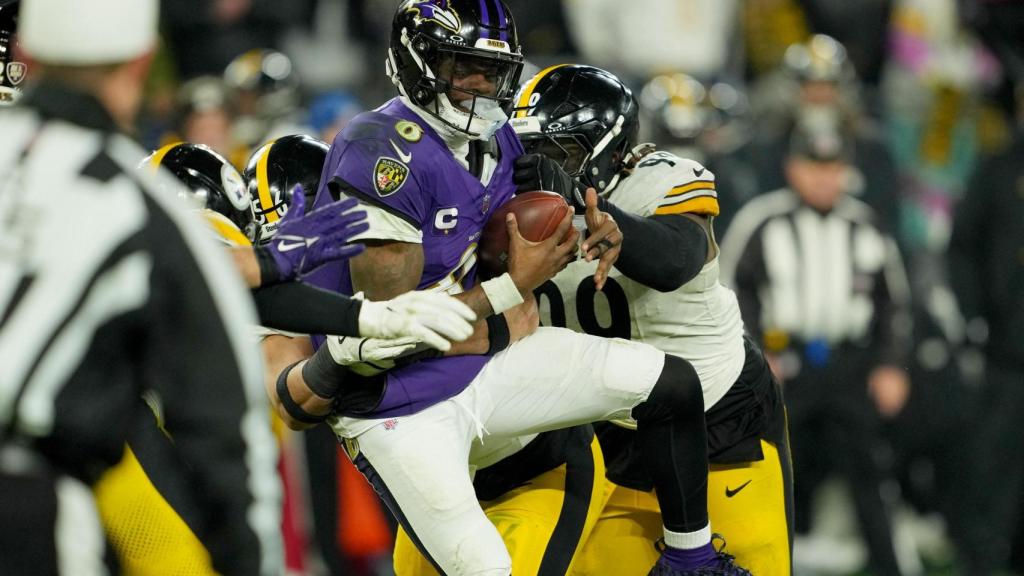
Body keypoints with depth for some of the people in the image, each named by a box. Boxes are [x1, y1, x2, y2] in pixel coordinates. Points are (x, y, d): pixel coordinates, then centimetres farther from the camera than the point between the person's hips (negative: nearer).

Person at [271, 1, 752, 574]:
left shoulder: (494, 138, 2)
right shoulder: (385, 154, -24)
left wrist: (594, 234, -8)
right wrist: (514, 286, -20)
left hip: (486, 363, 8)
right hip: (400, 404, -8)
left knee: (673, 383, 3)